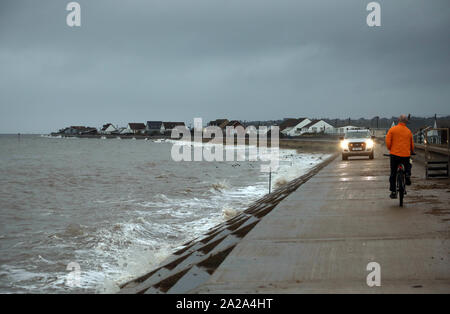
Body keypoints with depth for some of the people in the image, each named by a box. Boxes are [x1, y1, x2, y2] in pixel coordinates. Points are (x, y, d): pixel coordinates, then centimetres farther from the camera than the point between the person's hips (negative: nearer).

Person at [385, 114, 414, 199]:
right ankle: (408, 175, 3)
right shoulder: (408, 131, 7)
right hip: (406, 155, 1)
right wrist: (411, 152, 34)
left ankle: (393, 192, 5)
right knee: (408, 166, 32)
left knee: (393, 174, 8)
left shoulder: (392, 129, 0)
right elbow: (412, 145, 14)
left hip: (395, 154, -1)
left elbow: (388, 142, -6)